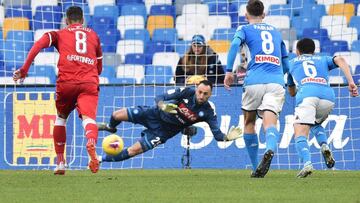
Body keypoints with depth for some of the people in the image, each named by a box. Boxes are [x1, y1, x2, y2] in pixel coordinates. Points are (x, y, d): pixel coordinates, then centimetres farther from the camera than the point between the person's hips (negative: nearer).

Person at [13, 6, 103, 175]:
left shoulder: (59, 34, 20)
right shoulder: (93, 35, 27)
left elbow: (40, 44, -1)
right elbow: (99, 68, 32)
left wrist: (24, 70, -5)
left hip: (66, 83, 0)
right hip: (90, 83, 0)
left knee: (61, 118, 23)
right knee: (88, 118, -18)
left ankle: (60, 163, 23)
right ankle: (91, 144, -54)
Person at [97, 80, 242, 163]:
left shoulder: (208, 113, -18)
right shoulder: (186, 92, -19)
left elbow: (217, 134, -19)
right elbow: (159, 98, -17)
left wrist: (227, 137, -41)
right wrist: (163, 106, -40)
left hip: (162, 132, -1)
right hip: (155, 115, 1)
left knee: (133, 151, -13)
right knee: (117, 115, -4)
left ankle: (101, 159, 7)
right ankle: (110, 127, 36)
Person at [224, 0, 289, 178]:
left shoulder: (245, 29, 14)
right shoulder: (275, 32, 27)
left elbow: (235, 44, -9)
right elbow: (286, 61, 33)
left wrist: (229, 71, -12)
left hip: (254, 81, -2)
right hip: (276, 82, 2)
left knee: (249, 123, 17)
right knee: (269, 123, -13)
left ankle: (256, 169, 17)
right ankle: (270, 149, -47)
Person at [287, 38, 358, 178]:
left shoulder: (292, 63, 34)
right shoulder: (323, 60, 34)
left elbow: (291, 92, 42)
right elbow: (340, 60, 11)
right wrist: (351, 82, 1)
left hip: (306, 95, -3)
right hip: (328, 96, 3)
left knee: (300, 134, -8)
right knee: (315, 124, 30)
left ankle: (307, 163, -35)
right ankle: (324, 147, 1)